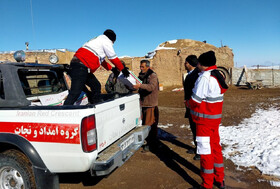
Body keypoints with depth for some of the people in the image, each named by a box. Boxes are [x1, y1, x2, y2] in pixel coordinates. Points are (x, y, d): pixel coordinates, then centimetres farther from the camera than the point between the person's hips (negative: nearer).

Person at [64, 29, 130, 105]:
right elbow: (113, 58, 5)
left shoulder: (97, 40, 31)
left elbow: (101, 60, 37)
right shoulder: (106, 41, 4)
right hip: (81, 67, -10)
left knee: (96, 86, 15)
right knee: (75, 92, -16)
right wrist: (123, 69, 16)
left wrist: (111, 68, 38)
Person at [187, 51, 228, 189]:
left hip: (204, 119, -9)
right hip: (216, 117, 9)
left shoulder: (204, 77, -21)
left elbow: (196, 100, -20)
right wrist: (192, 102, 8)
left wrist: (189, 103, 0)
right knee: (215, 146, 18)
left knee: (205, 151, 1)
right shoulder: (217, 76, 10)